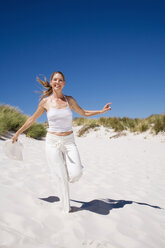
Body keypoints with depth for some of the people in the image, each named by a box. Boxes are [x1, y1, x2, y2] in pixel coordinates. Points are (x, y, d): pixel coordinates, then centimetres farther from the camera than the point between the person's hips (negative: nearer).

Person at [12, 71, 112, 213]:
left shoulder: (69, 100, 3)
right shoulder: (45, 102, -1)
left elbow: (83, 113, 17)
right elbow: (32, 119, 11)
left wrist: (101, 111, 6)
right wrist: (17, 133, 18)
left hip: (69, 141, 1)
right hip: (52, 142, -1)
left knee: (76, 174, -14)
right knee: (59, 177, 3)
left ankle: (70, 169, 25)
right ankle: (66, 206, 25)